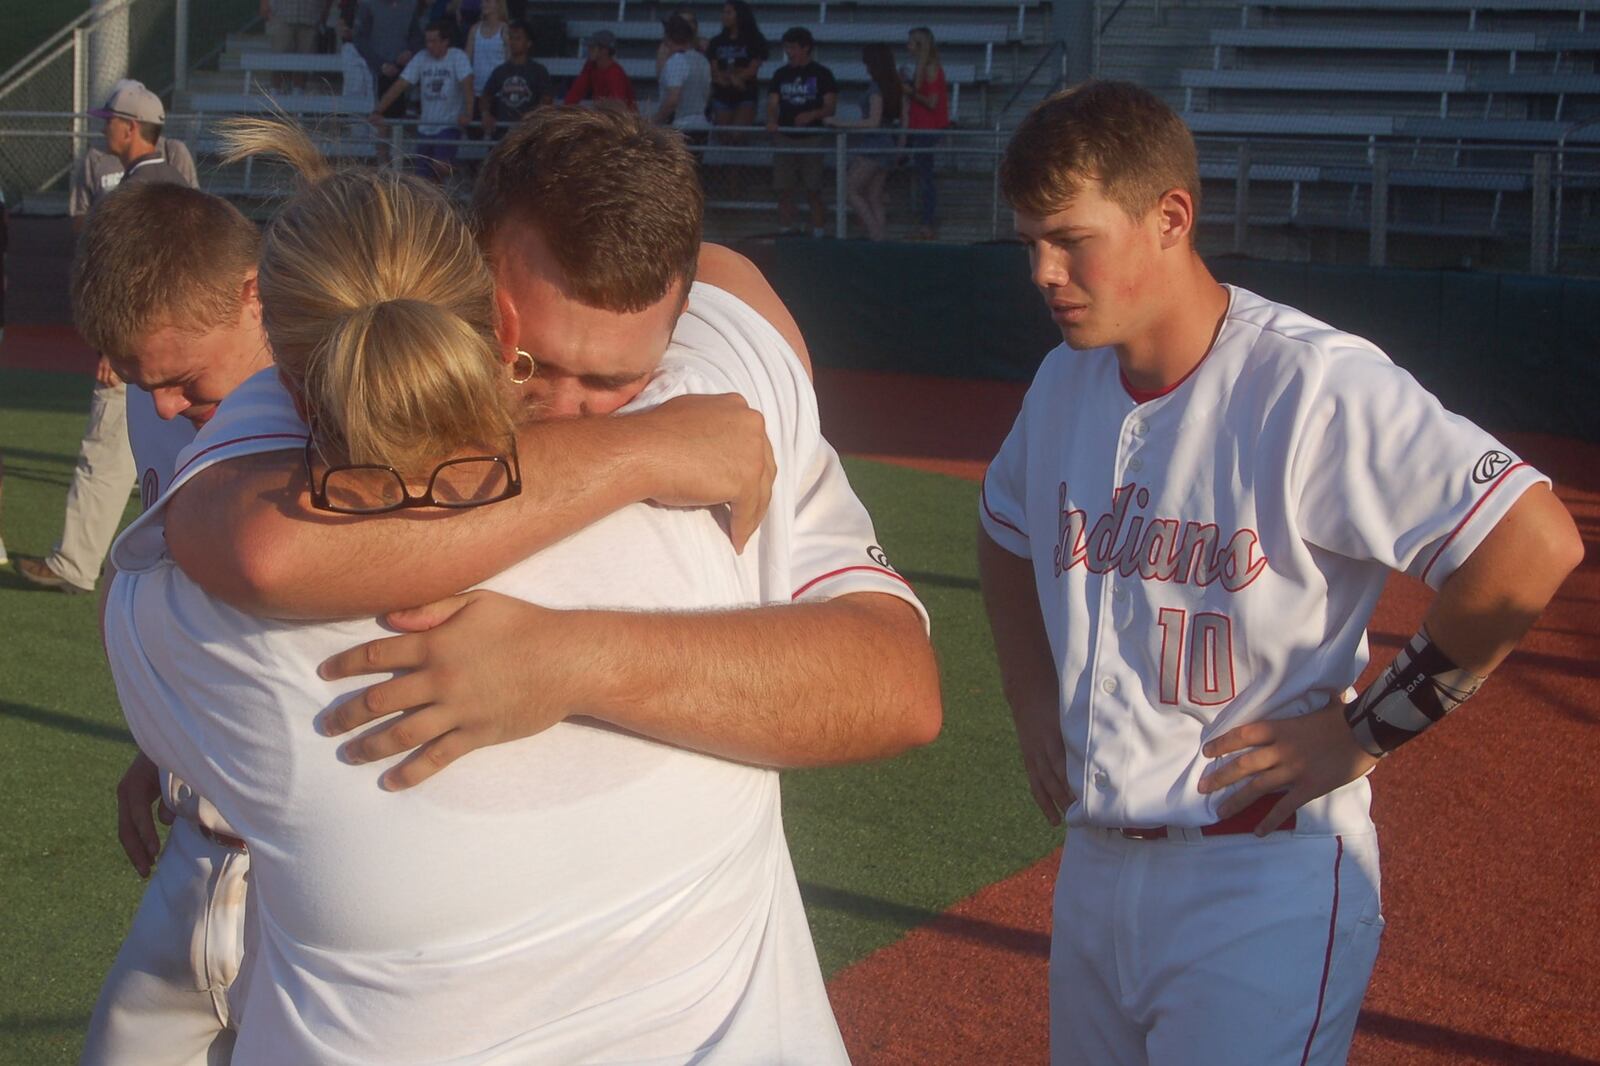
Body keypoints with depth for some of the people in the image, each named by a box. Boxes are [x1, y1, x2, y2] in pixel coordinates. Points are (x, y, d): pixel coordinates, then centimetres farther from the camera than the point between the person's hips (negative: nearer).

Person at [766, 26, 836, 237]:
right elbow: (772, 103, 8)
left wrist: (812, 115, -23)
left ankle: (818, 231, 2)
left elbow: (830, 106, -4)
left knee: (813, 189, -3)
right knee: (784, 189, 1)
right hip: (785, 138, 3)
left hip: (810, 138, -3)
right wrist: (771, 121, -14)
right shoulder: (781, 74, 12)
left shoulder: (821, 74, 1)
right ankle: (786, 231, 6)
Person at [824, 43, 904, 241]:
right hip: (887, 146, 8)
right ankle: (881, 238, 6)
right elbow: (903, 120, 14)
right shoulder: (896, 87, 10)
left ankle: (875, 233, -8)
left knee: (850, 190, -1)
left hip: (871, 147, -8)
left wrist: (841, 123, -18)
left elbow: (873, 122, -21)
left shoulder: (876, 88, -15)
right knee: (874, 198, 10)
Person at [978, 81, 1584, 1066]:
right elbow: (1006, 532, 26)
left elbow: (1535, 544, -25)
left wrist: (1368, 729, -17)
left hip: (1265, 881, -7)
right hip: (1093, 863, 8)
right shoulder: (1065, 380, 6)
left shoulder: (1312, 383, -19)